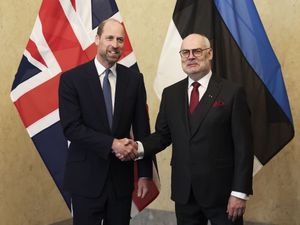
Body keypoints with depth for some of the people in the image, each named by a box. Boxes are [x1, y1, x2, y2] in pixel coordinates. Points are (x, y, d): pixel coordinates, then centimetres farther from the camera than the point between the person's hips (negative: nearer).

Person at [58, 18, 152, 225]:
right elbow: (71, 127, -13)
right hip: (86, 177, -2)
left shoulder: (134, 79, 3)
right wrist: (111, 143, -20)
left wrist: (145, 174, 1)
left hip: (122, 177, 3)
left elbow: (142, 129, 3)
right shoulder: (72, 78, -5)